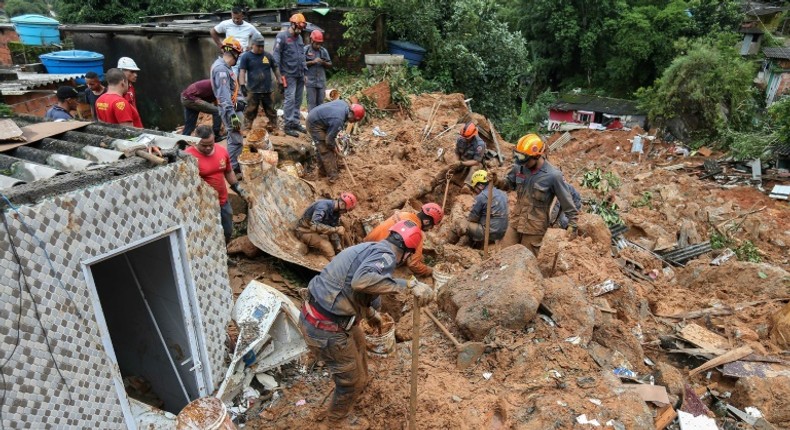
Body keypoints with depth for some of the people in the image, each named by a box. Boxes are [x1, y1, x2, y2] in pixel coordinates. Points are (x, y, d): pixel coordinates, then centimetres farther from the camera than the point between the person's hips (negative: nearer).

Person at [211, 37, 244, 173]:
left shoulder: (223, 66, 10)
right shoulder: (221, 68, -21)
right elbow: (224, 94, -28)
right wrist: (232, 115, -32)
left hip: (230, 107, 11)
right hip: (228, 108, -11)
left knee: (233, 136, 19)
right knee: (236, 139, -9)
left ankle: (233, 163, 30)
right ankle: (232, 168, -4)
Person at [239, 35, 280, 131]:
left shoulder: (268, 55, 9)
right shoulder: (246, 56, 0)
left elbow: (275, 69, 15)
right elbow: (242, 72, -5)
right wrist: (242, 85, -16)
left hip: (267, 90, 3)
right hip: (252, 91, -3)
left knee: (271, 111, 7)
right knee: (250, 112, 0)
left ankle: (272, 127, 16)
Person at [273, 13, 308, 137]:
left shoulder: (299, 37, 16)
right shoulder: (282, 36, -7)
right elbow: (276, 55, -10)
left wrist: (304, 71, 16)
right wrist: (278, 74, -15)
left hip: (299, 75, 7)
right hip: (289, 74, -7)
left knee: (298, 100, 10)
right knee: (290, 99, -9)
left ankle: (296, 122, 18)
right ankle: (288, 125, -4)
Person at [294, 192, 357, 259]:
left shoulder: (336, 212, -3)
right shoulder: (323, 206, -29)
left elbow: (333, 229, 4)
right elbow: (314, 225, -40)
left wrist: (338, 248, -2)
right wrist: (336, 229, -38)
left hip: (317, 231, 9)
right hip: (305, 231, -8)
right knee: (327, 246, -25)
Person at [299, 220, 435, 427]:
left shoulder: (371, 248, 12)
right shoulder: (385, 255, -17)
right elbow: (362, 280, -40)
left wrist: (372, 313, 45)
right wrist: (409, 284, -34)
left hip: (314, 313, 10)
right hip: (325, 328, -10)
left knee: (357, 339, 36)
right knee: (353, 380, 12)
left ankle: (361, 381, 62)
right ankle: (333, 424, 37)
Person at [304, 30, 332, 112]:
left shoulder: (324, 51, 11)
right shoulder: (305, 50, 1)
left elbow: (330, 65, 12)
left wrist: (323, 63, -8)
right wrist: (312, 62, -15)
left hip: (321, 81, 4)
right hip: (310, 81, -4)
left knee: (320, 102, 7)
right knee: (311, 102, -4)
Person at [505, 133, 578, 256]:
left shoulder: (553, 175, -19)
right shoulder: (520, 167, -6)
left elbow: (567, 202, -11)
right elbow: (509, 183, 12)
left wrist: (572, 226, -9)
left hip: (535, 227, -5)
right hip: (516, 222, 5)